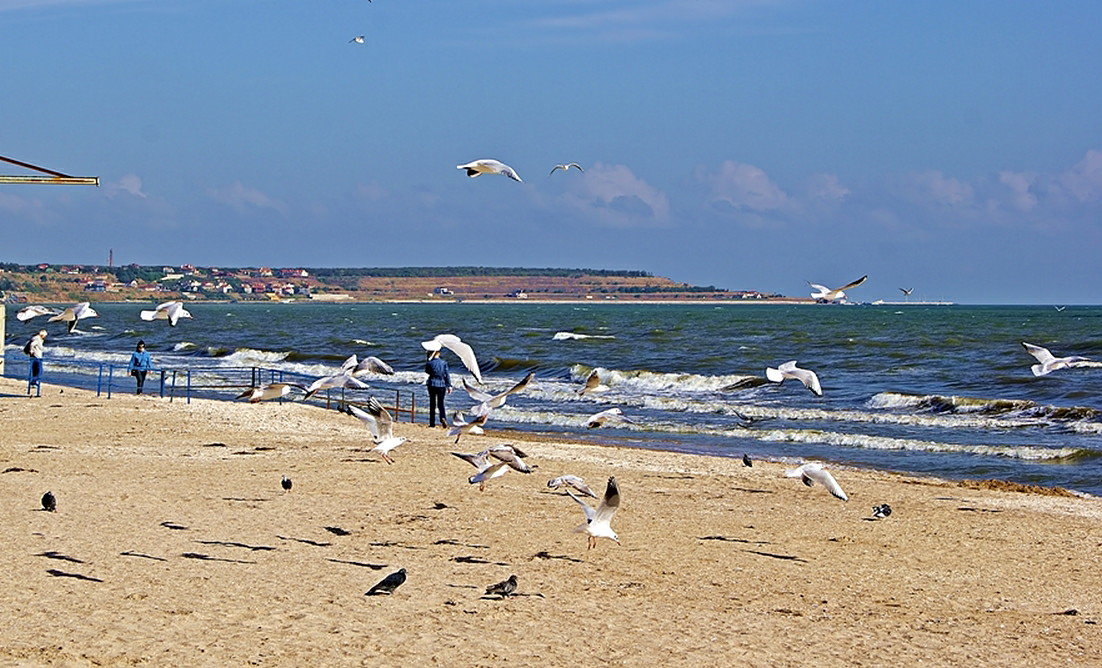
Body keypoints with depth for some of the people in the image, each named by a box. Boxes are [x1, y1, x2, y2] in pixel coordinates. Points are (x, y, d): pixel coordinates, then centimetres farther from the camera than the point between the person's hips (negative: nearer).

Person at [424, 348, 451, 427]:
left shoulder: (430, 363, -8)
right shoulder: (444, 363, -3)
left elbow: (427, 371, 11)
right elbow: (447, 375, -2)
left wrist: (428, 359, 12)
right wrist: (449, 386, 3)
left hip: (432, 385, -1)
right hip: (442, 385, 1)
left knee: (432, 404, 7)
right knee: (441, 403, 9)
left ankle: (432, 423, 8)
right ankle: (443, 417, -18)